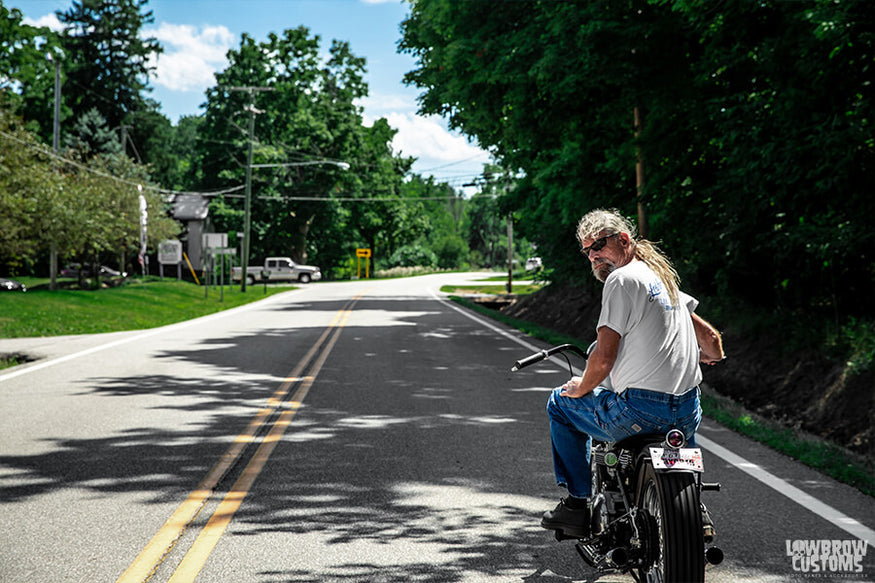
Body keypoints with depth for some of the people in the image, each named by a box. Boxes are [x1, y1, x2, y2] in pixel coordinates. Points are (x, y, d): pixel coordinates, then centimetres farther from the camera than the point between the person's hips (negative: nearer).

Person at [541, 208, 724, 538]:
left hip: (642, 410, -8)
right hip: (688, 415, 8)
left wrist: (581, 388, 4)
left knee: (560, 403, 15)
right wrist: (709, 355, 45)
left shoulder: (622, 279, -9)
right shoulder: (665, 278, 17)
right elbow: (712, 339, 22)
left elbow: (603, 358, -15)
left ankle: (578, 504, 13)